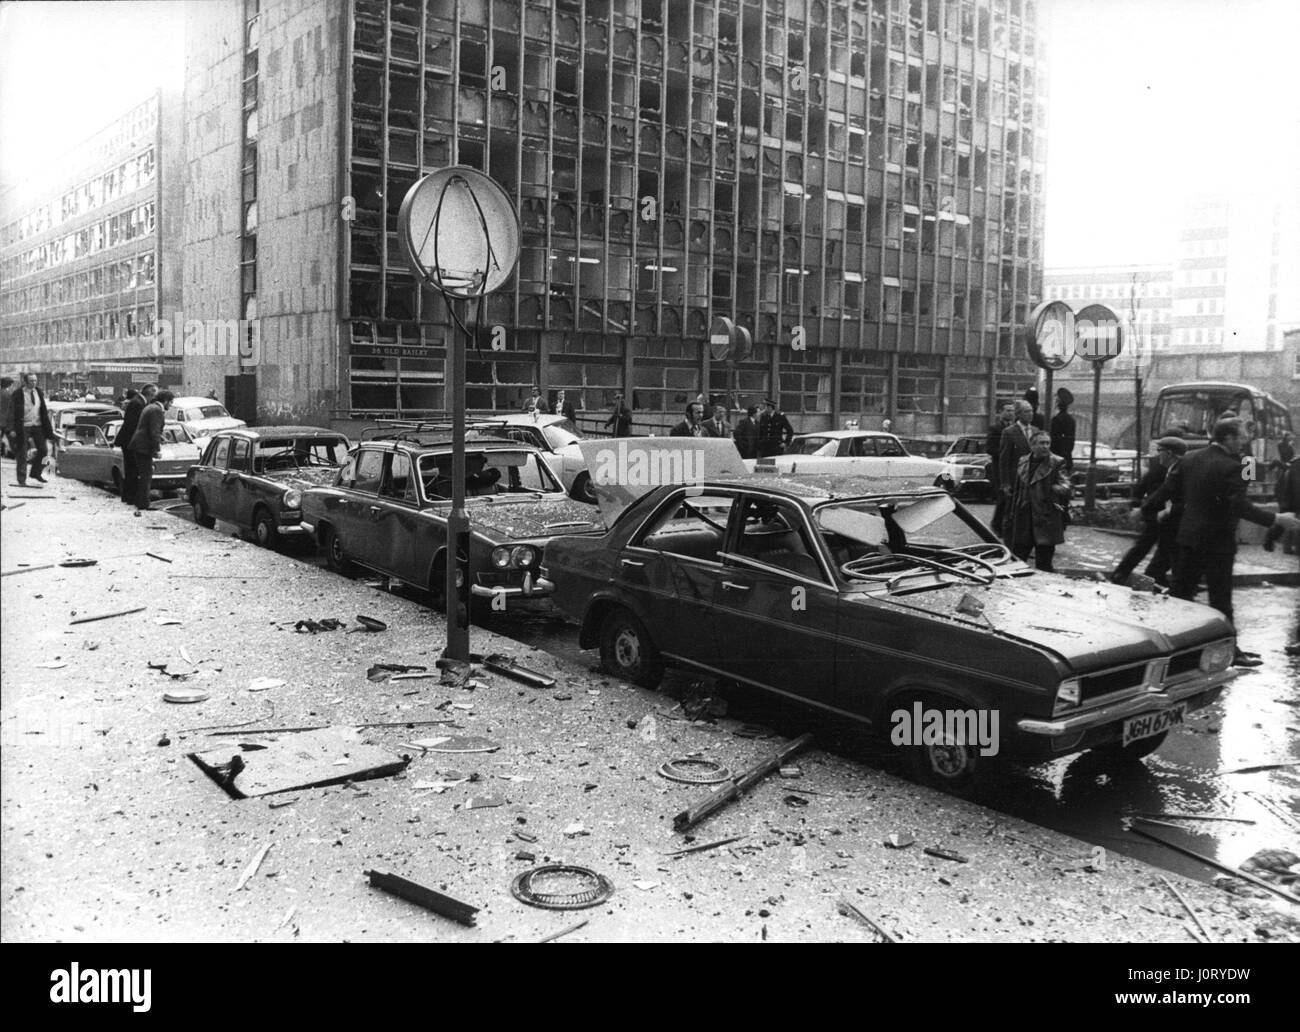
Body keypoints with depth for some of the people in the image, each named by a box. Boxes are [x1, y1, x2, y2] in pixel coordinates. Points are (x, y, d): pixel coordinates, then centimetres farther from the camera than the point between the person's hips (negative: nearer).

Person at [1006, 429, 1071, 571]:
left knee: (1044, 564, -1)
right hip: (1023, 519, 4)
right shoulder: (1023, 462, 11)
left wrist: (1060, 489, -37)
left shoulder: (1057, 463, -3)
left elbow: (1064, 483, -14)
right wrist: (1012, 513, 19)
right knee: (1016, 560, 9)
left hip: (1046, 519, -4)